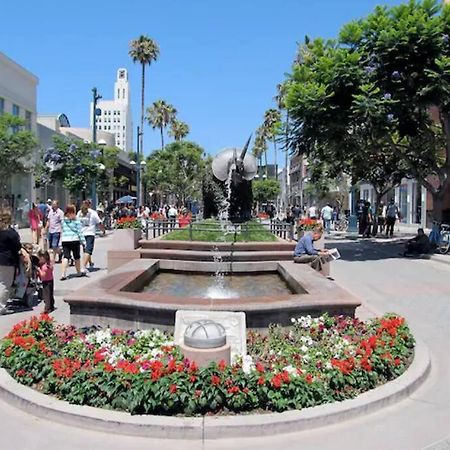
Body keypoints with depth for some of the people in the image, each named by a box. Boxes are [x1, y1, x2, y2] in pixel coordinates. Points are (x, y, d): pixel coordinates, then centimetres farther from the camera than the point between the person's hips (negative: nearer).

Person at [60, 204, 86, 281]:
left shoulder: (63, 221, 7)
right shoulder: (76, 221, -5)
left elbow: (62, 231, 12)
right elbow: (80, 232, -6)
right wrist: (83, 241, -4)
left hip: (64, 240, 3)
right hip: (74, 240, -3)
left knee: (65, 257, 0)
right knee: (76, 257, 12)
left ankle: (63, 274, -13)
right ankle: (79, 272, 27)